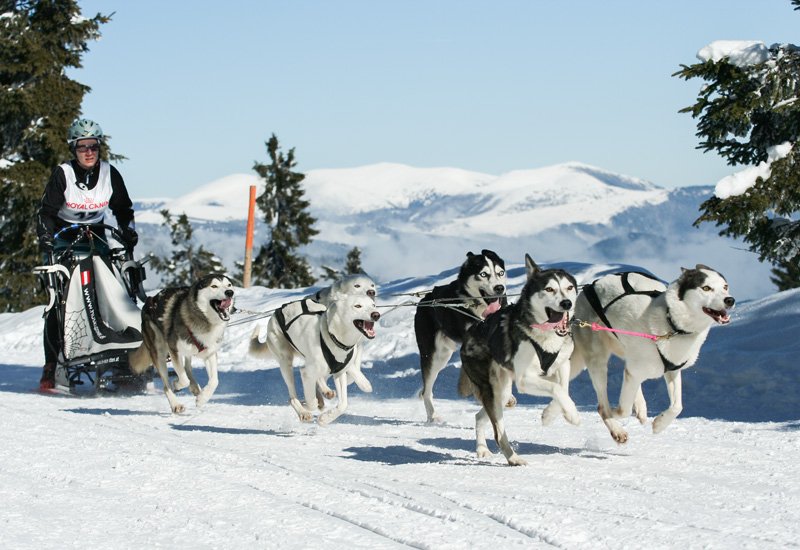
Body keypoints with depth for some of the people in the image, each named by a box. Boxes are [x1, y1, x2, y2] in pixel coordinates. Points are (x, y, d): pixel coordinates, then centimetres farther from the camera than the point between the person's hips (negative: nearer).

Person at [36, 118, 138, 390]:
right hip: (62, 237, -3)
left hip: (95, 236, 3)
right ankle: (51, 366, -11)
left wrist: (129, 234, -2)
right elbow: (47, 212, -8)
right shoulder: (62, 174, -10)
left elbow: (123, 209, 10)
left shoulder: (109, 174, -2)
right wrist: (46, 242, -19)